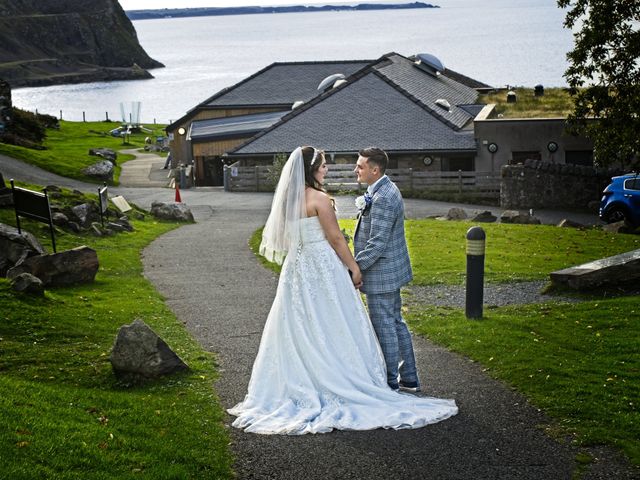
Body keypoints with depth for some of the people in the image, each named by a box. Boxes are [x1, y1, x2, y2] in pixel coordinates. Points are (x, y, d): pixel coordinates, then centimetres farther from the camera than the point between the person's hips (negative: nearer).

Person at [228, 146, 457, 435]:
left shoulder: (288, 198, 6)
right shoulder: (319, 198, -16)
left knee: (300, 329, 12)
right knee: (330, 328, 1)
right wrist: (354, 267, -4)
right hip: (322, 266, -7)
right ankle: (338, 384, 6)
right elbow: (335, 238, -13)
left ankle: (301, 385, 17)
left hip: (296, 268, 7)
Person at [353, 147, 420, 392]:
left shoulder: (382, 199, -24)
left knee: (384, 327, 0)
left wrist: (355, 267, -20)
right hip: (392, 270, 11)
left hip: (381, 272, -11)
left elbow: (377, 243, -25)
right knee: (396, 322, 17)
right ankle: (408, 378, 26)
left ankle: (390, 382, 11)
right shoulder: (386, 189, 9)